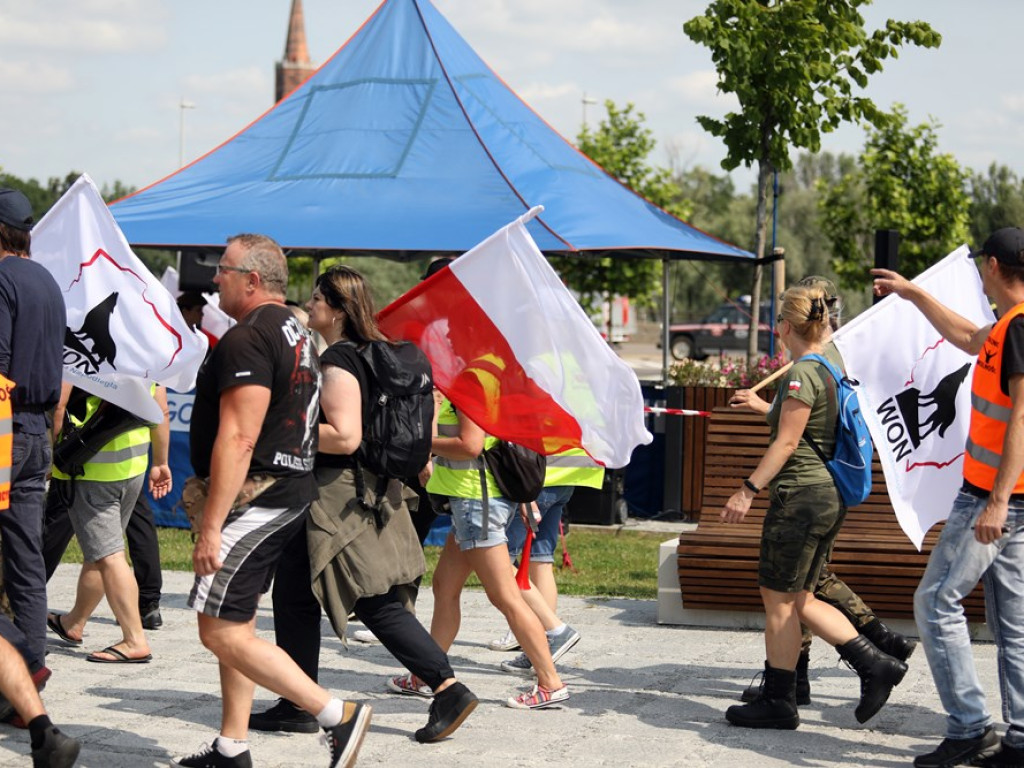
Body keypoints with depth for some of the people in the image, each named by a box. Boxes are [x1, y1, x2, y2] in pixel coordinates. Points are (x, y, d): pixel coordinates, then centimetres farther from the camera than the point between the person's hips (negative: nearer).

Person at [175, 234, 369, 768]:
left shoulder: (248, 338, -17)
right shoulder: (295, 333, 16)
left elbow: (238, 439, -24)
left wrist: (210, 526, -24)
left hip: (255, 498, -11)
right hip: (290, 492, 11)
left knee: (222, 633, -10)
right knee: (235, 624, 16)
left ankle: (338, 717, -10)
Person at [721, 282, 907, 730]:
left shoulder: (802, 374, -14)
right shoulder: (832, 371, 14)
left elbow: (787, 442, -17)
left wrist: (748, 490, -17)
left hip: (800, 495, -10)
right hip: (828, 497, 10)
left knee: (779, 600, 0)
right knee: (799, 601, 14)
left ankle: (778, 702, 6)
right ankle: (874, 666, 9)